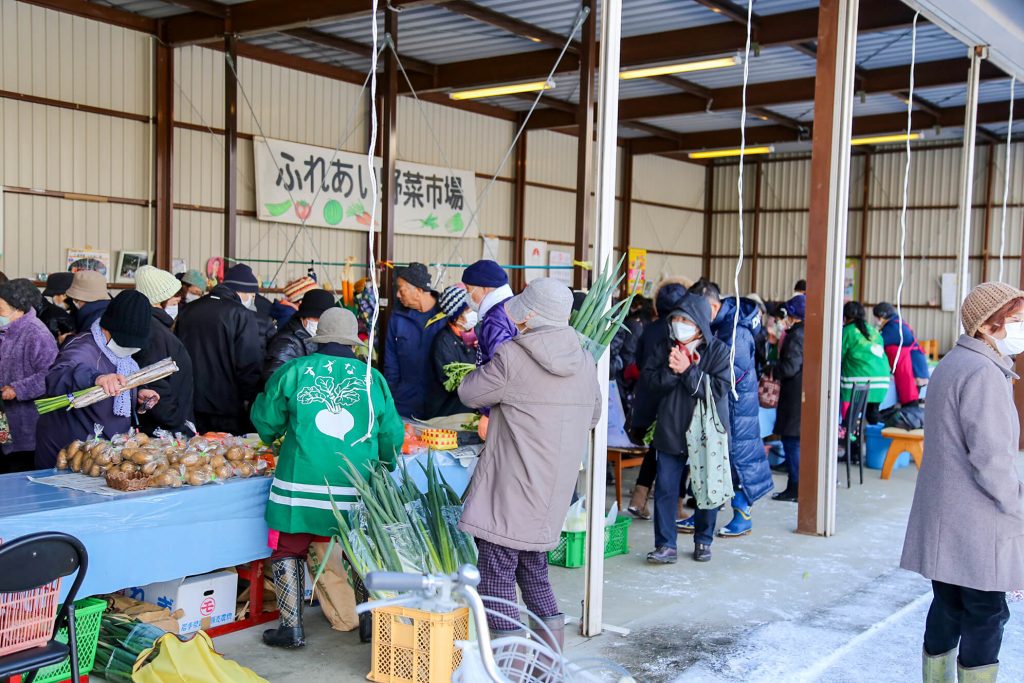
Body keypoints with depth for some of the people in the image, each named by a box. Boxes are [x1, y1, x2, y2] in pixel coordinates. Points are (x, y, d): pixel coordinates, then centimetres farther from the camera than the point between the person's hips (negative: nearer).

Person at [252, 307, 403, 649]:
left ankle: (291, 627, 13)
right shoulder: (372, 377, 4)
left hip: (301, 483, -1)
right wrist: (384, 465, 29)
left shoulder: (293, 371, 1)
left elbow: (266, 422, 10)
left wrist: (273, 436, 33)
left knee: (289, 550, 13)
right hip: (356, 488, 2)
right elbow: (391, 434, 9)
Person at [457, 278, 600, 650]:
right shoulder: (584, 360, 4)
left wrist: (486, 367, 12)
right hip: (554, 491, 7)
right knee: (534, 568, 21)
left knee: (496, 574, 0)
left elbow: (470, 394, -3)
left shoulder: (511, 357, -17)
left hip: (510, 494, -7)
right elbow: (592, 415, 17)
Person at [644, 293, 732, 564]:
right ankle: (666, 545, 7)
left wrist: (687, 370, -20)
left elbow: (719, 389, -16)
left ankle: (703, 541, 27)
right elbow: (650, 379, -2)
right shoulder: (666, 346, 3)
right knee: (665, 489, 0)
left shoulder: (718, 351, -7)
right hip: (671, 430, 2)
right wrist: (671, 370, -20)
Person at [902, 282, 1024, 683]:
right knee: (986, 616, 1)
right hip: (977, 524, -9)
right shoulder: (984, 373, -17)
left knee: (947, 608, 16)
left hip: (945, 520, 9)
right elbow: (991, 457, -21)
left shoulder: (951, 365, 14)